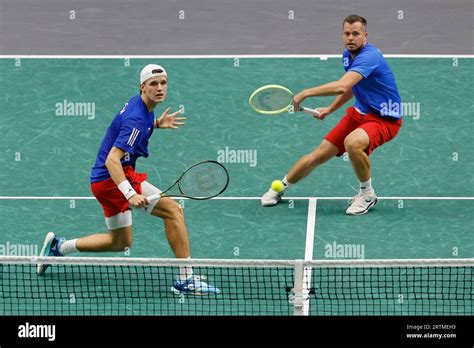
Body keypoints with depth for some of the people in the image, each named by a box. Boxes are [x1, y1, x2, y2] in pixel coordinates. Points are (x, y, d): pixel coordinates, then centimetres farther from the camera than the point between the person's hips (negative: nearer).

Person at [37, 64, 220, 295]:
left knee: (120, 243, 24)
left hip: (103, 181, 10)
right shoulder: (136, 119, -23)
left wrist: (158, 123, 14)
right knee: (173, 210, -17)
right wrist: (130, 194, -43)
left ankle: (58, 247, 30)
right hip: (113, 178, -10)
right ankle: (185, 278, -18)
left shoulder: (139, 104, 6)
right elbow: (111, 160, -32)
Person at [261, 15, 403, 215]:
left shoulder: (369, 57, -27)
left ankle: (367, 194, -14)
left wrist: (306, 93, -35)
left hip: (384, 119, -8)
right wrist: (330, 109, 18)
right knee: (319, 154, 4)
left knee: (353, 142, -37)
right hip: (360, 113, 8)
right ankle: (280, 187, 26)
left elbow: (342, 87, -41)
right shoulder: (348, 55, 3)